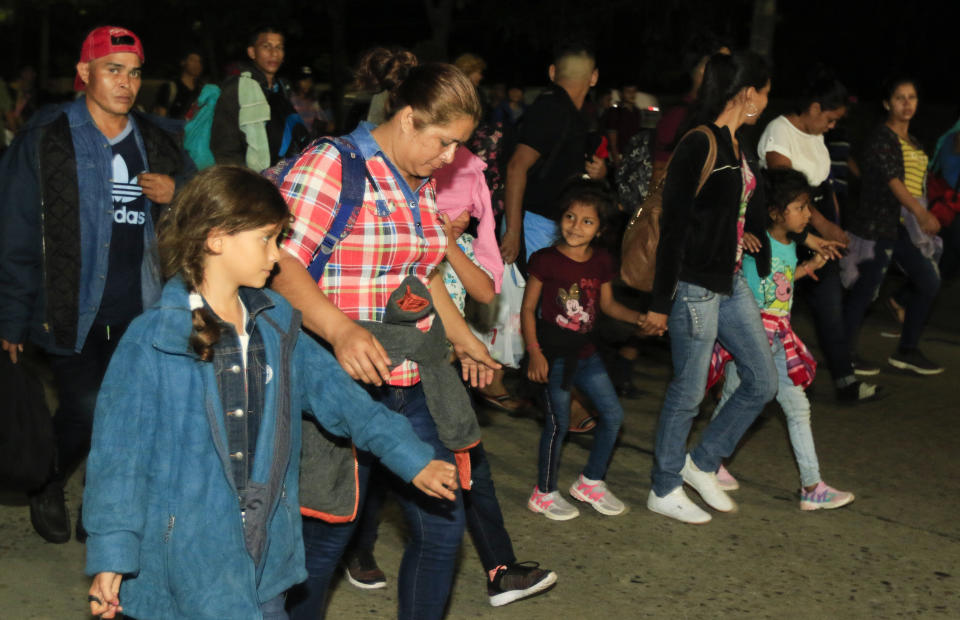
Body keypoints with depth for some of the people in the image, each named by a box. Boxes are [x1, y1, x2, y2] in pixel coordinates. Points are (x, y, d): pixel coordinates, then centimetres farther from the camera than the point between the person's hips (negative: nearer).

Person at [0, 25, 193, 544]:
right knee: (84, 413, -7)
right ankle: (47, 490, 23)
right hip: (74, 314, -4)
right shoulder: (46, 139, -3)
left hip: (139, 313, 4)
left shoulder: (156, 140, 9)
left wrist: (176, 193, -4)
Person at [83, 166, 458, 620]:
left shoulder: (276, 327, 7)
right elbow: (117, 453, -10)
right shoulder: (150, 342, -12)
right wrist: (110, 558, -10)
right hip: (189, 558, -6)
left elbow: (337, 395, 12)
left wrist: (413, 460, 10)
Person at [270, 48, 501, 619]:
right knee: (325, 537, 3)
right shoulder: (330, 166, -11)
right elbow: (282, 265, -21)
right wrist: (341, 331, -33)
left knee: (444, 525, 11)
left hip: (415, 385, 8)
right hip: (346, 381, -8)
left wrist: (463, 338, 32)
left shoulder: (421, 184, 14)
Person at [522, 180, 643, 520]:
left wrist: (641, 318, 1)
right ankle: (544, 493, 16)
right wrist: (534, 353, -16)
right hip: (553, 351, -6)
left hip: (584, 350, 6)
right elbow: (528, 309, -9)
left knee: (613, 414, 9)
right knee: (559, 422, -2)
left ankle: (590, 482, 27)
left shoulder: (601, 262, 3)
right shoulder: (546, 260, -12)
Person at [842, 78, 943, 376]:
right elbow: (893, 180, -23)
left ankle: (907, 352, 16)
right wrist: (921, 213, -33)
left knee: (929, 282, 5)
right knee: (865, 289, -5)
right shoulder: (882, 138, -11)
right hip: (876, 225, -9)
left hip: (904, 226, 9)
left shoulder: (911, 141, 16)